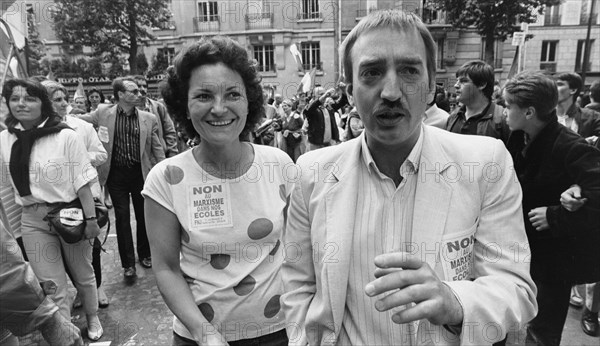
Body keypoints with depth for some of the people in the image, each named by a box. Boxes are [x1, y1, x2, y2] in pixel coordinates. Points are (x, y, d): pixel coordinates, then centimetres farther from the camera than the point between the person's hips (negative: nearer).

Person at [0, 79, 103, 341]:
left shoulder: (66, 137, -11)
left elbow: (82, 183, -11)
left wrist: (91, 219, -11)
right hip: (32, 221, 3)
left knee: (83, 276, 16)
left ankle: (92, 318, 41)